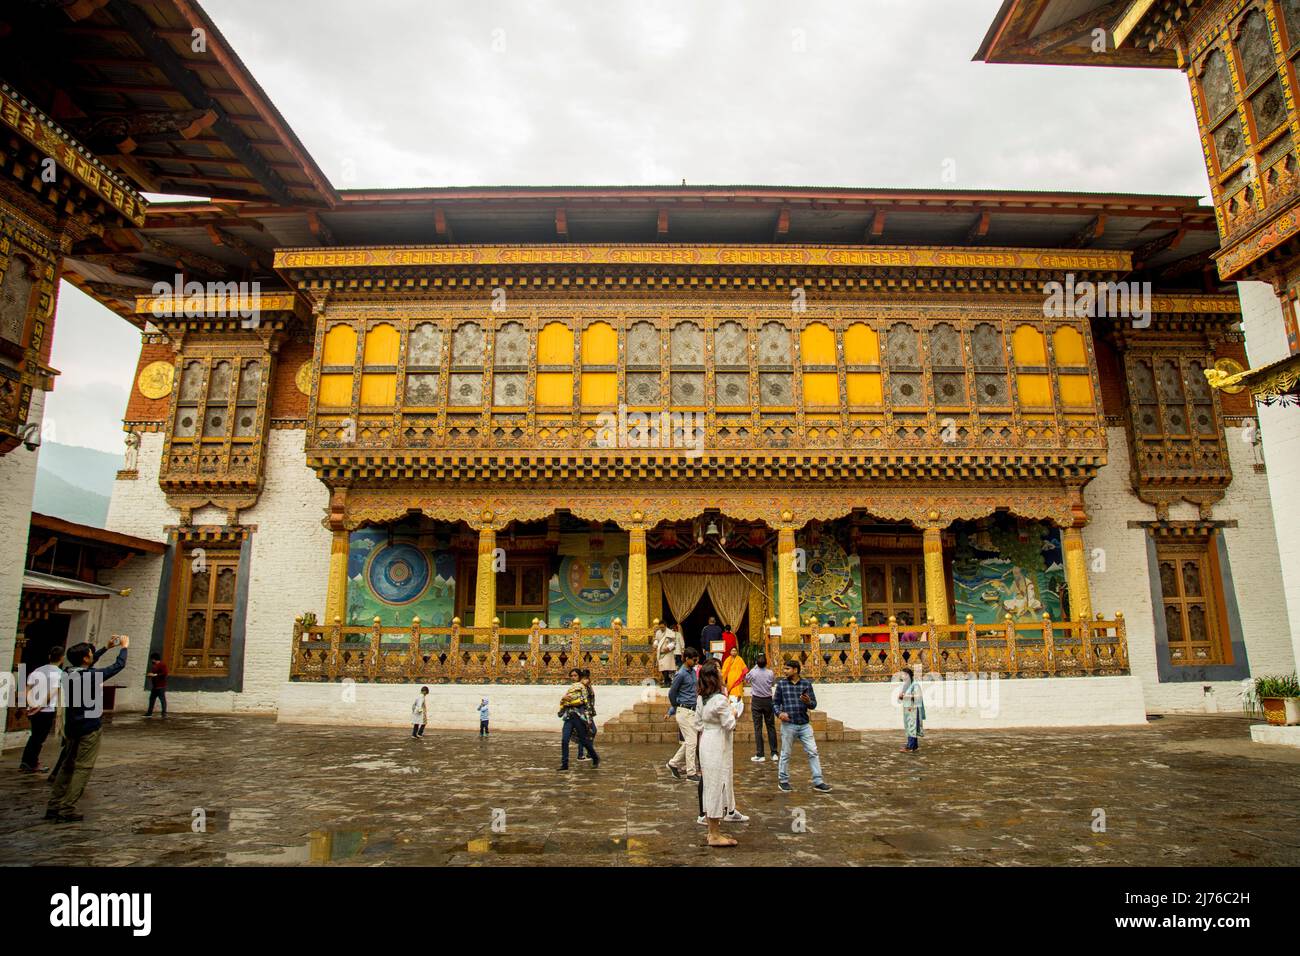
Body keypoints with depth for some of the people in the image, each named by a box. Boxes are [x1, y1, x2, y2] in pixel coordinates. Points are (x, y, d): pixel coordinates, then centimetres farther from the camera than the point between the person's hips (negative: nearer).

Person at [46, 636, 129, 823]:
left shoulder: (69, 675, 3)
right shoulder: (93, 675, -18)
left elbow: (87, 666, 21)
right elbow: (118, 666, -8)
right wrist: (124, 647, 9)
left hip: (71, 727, 7)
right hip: (90, 728, -7)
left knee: (67, 765, 16)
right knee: (82, 768, -3)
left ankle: (53, 806, 18)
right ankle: (67, 810, -5)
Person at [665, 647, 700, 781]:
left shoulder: (693, 671, 10)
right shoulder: (681, 674, -14)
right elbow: (671, 693, -8)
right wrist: (676, 707, 4)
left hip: (693, 711, 8)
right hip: (684, 711, -8)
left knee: (689, 741, 13)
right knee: (691, 741, -5)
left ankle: (674, 763, 25)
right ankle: (691, 773, 3)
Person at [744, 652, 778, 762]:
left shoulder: (753, 672, -10)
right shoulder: (770, 673, -7)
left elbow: (746, 680, 9)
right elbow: (773, 683, 9)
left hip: (756, 701, -2)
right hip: (768, 700, 2)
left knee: (758, 728, 0)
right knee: (771, 726, 10)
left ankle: (760, 755, 0)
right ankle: (774, 753, 13)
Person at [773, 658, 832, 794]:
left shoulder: (807, 683, 2)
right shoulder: (781, 684, 0)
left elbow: (814, 705, 3)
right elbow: (775, 702, 4)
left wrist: (808, 702, -19)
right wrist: (779, 713, -15)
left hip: (805, 724, 1)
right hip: (788, 724, -1)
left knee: (813, 752, 1)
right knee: (785, 754, 6)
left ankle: (818, 782, 9)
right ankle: (783, 781, 21)